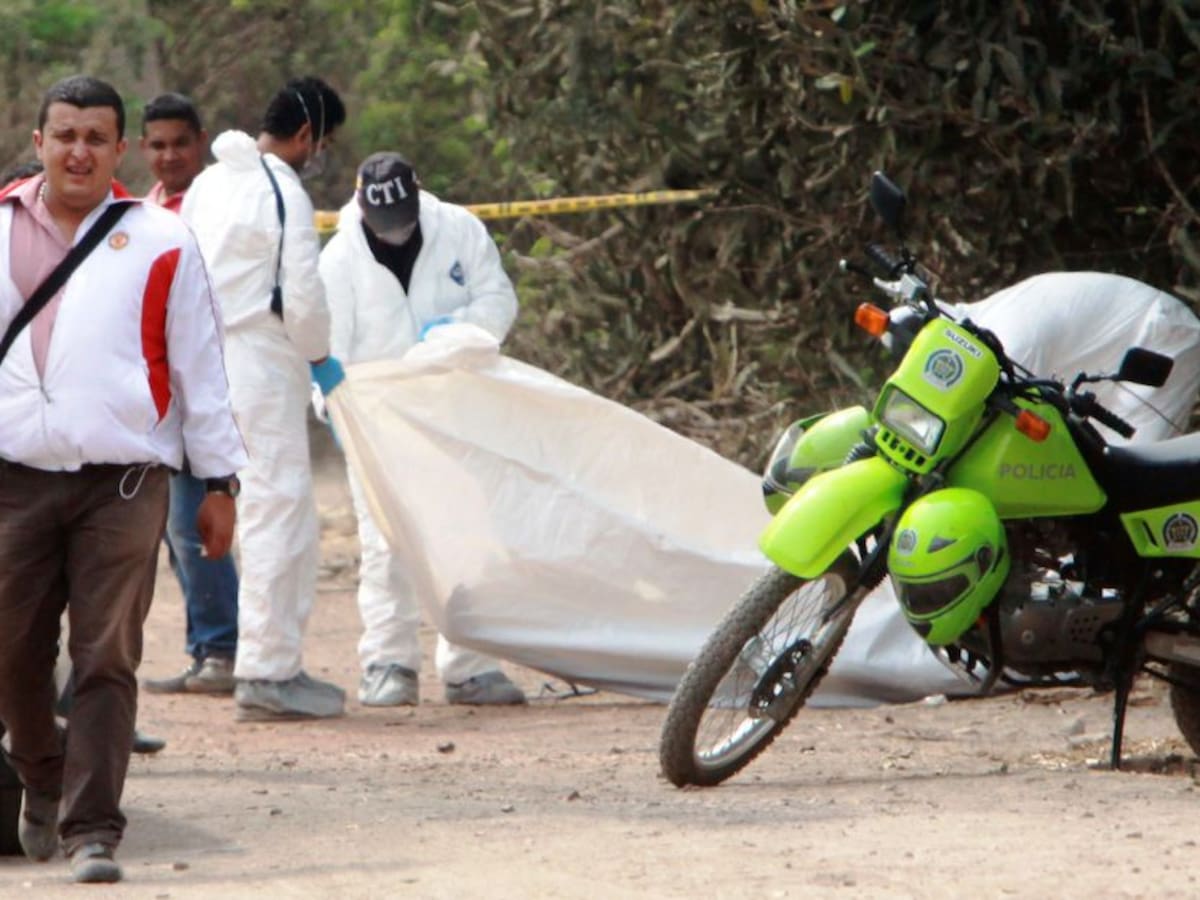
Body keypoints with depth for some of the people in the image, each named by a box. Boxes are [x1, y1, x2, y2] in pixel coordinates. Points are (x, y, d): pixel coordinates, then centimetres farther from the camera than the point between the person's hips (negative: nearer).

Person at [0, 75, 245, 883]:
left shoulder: (159, 243, 4)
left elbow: (200, 368, 7)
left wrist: (220, 482, 6)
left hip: (123, 482, -2)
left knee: (106, 660, -6)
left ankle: (93, 828, -4)